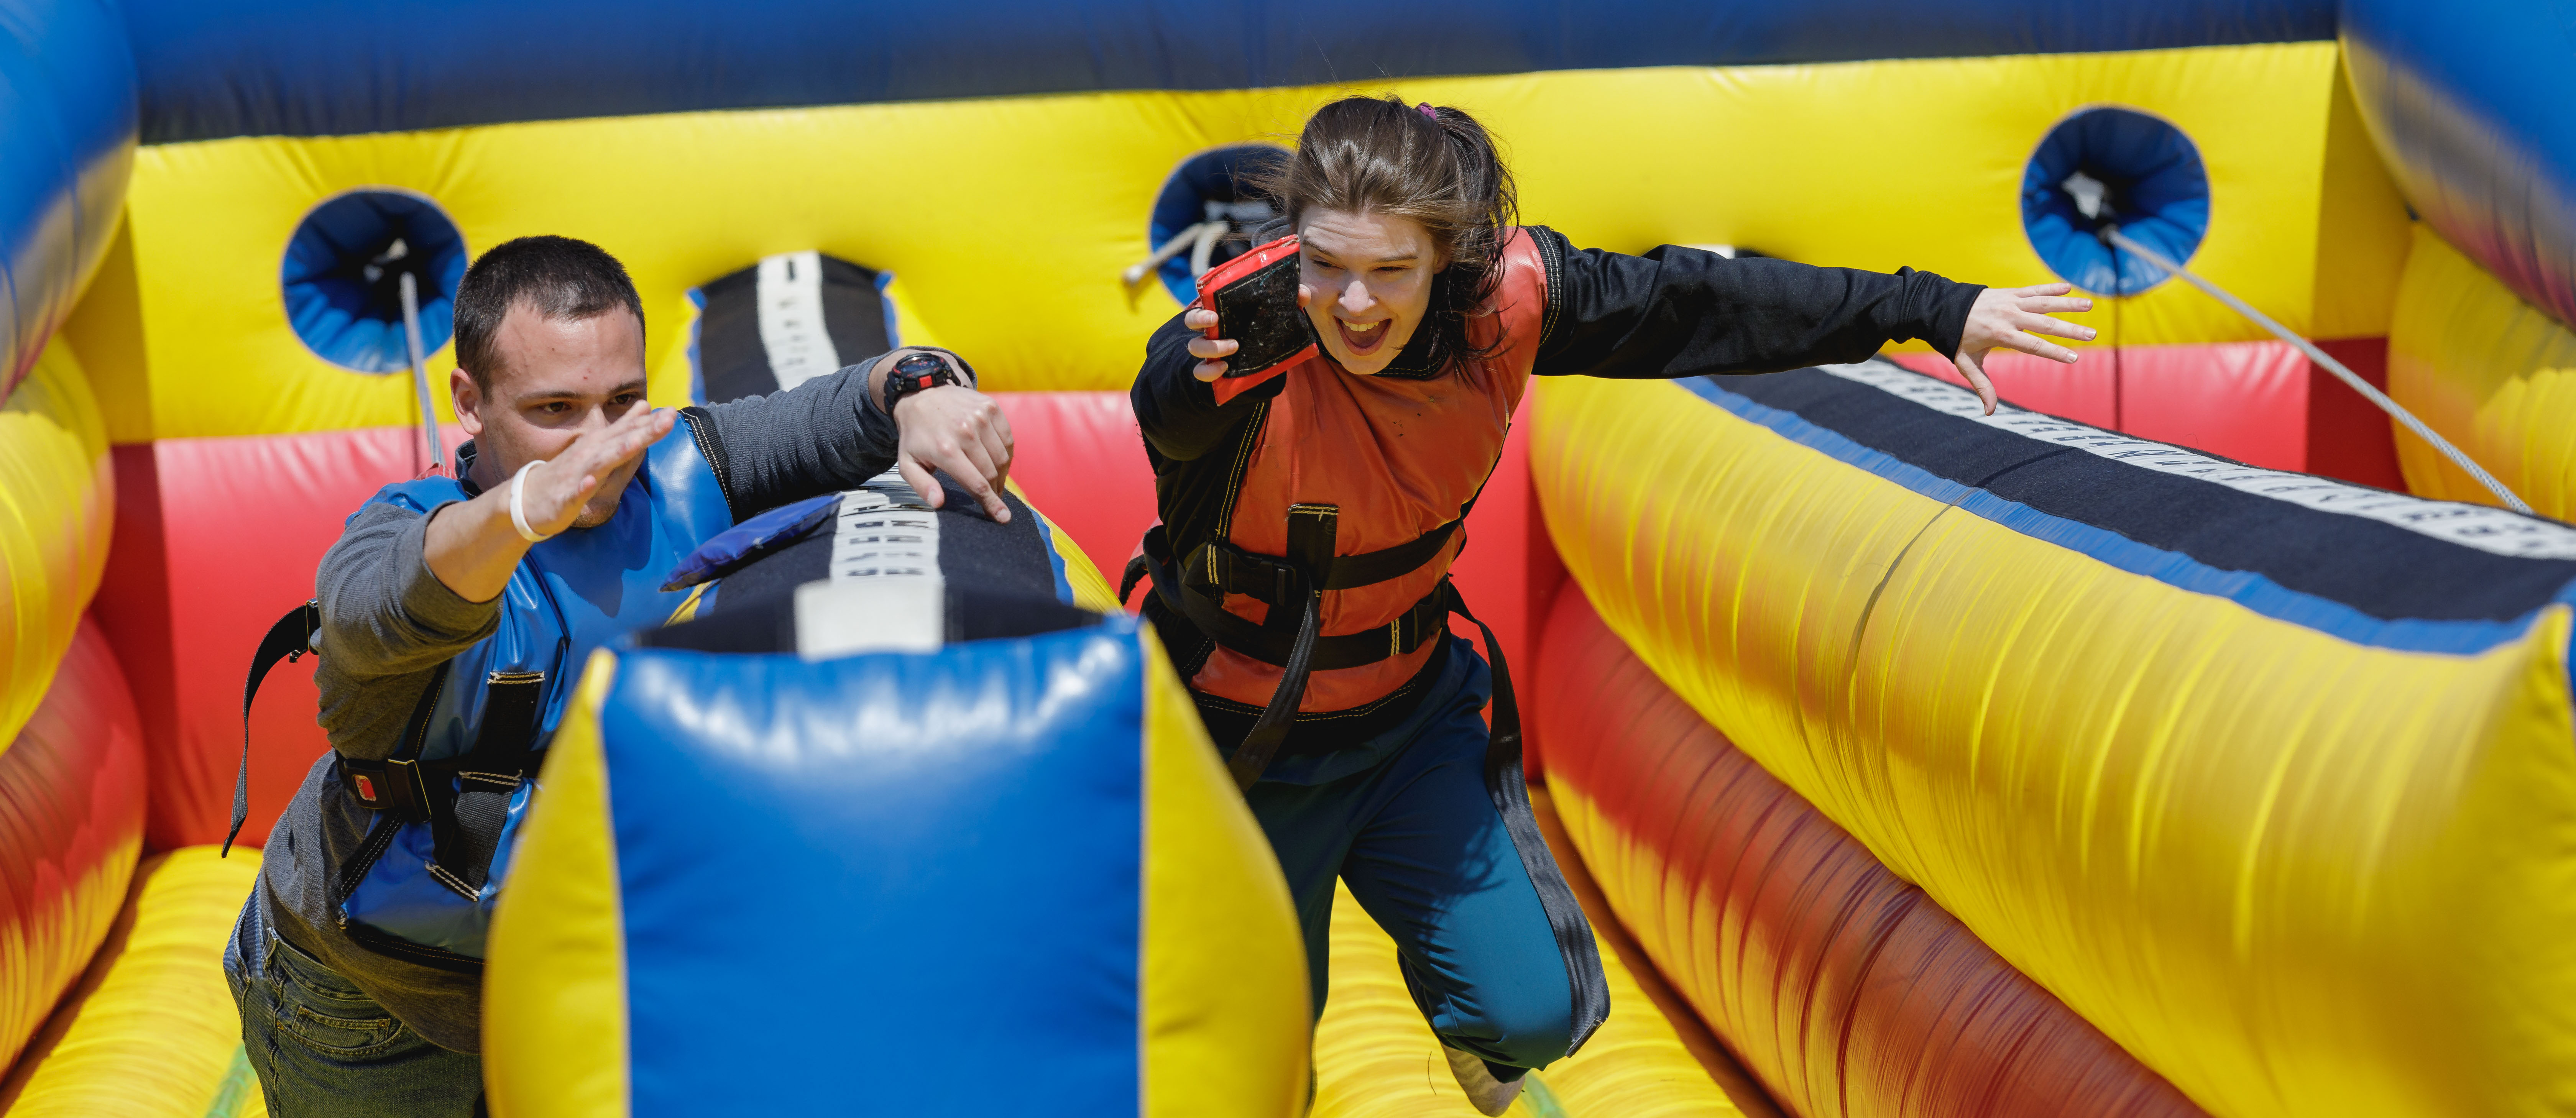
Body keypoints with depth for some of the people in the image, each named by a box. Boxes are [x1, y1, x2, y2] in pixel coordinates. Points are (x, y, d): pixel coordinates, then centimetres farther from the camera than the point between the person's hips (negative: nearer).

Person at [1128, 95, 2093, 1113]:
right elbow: (1168, 408, -53)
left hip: (1414, 705, 3)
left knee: (1533, 1010, 0)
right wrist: (1198, 369, -78)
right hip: (1249, 742, -3)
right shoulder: (1252, 338, -31)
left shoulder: (1502, 299, -18)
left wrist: (1936, 311, -1)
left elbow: (1693, 303, -6)